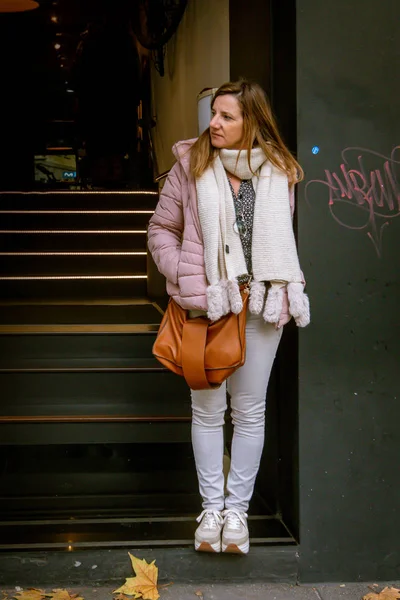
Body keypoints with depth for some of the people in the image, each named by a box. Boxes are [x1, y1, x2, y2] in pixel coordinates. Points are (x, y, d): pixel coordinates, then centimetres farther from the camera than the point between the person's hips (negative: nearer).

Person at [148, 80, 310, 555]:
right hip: (206, 303, -1)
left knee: (250, 410, 9)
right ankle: (211, 506, 21)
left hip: (261, 304, 1)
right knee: (207, 408, 7)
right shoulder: (191, 164, -3)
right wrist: (185, 276, -11)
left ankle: (237, 507, 22)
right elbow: (161, 229, 3)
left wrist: (287, 289, 2)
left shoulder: (279, 173, 2)